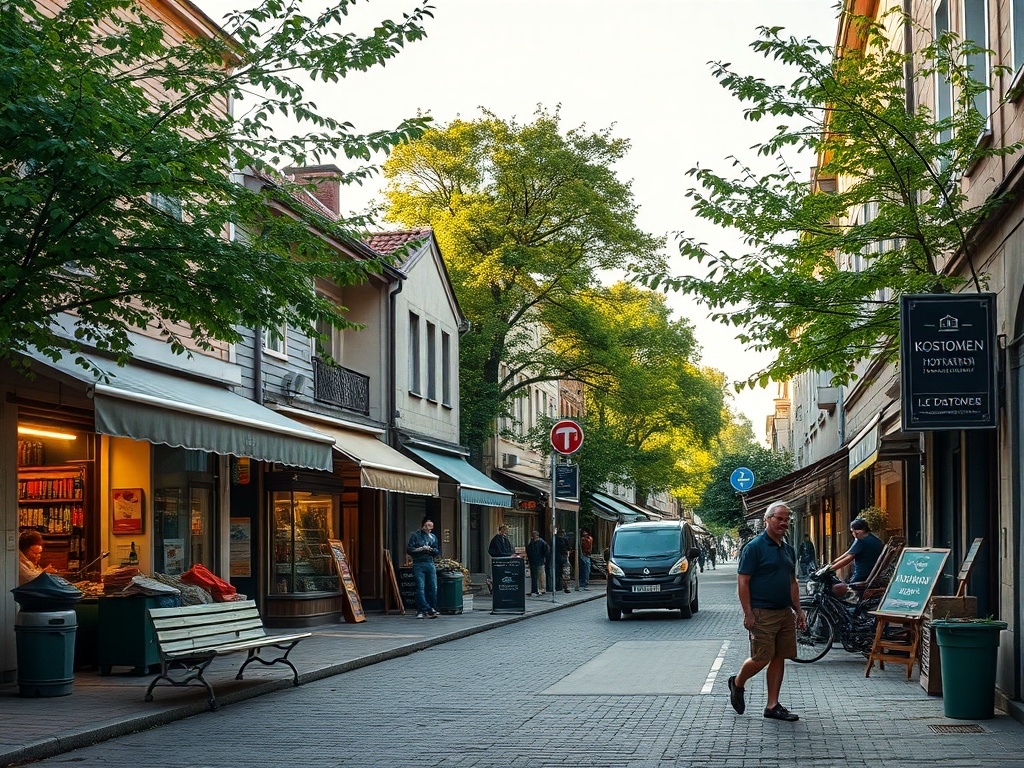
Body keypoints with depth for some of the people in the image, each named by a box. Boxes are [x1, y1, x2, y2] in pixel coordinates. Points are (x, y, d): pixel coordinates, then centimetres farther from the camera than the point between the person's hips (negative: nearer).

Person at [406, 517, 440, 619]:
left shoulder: (433, 537, 16)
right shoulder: (415, 535, 3)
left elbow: (438, 552, 16)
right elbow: (409, 549, -3)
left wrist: (431, 549, -4)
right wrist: (421, 549, -11)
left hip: (430, 564, 4)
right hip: (418, 564, -4)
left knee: (433, 587, 0)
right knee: (420, 588, -11)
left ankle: (433, 609, 6)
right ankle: (427, 609, -14)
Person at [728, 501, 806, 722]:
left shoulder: (788, 549, 15)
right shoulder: (754, 547, -9)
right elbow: (742, 582, -12)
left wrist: (799, 610, 15)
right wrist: (748, 614, -16)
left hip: (785, 613, 7)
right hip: (762, 613, -7)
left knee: (779, 658, 7)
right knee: (761, 659, -7)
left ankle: (773, 706, 12)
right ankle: (737, 683, 21)